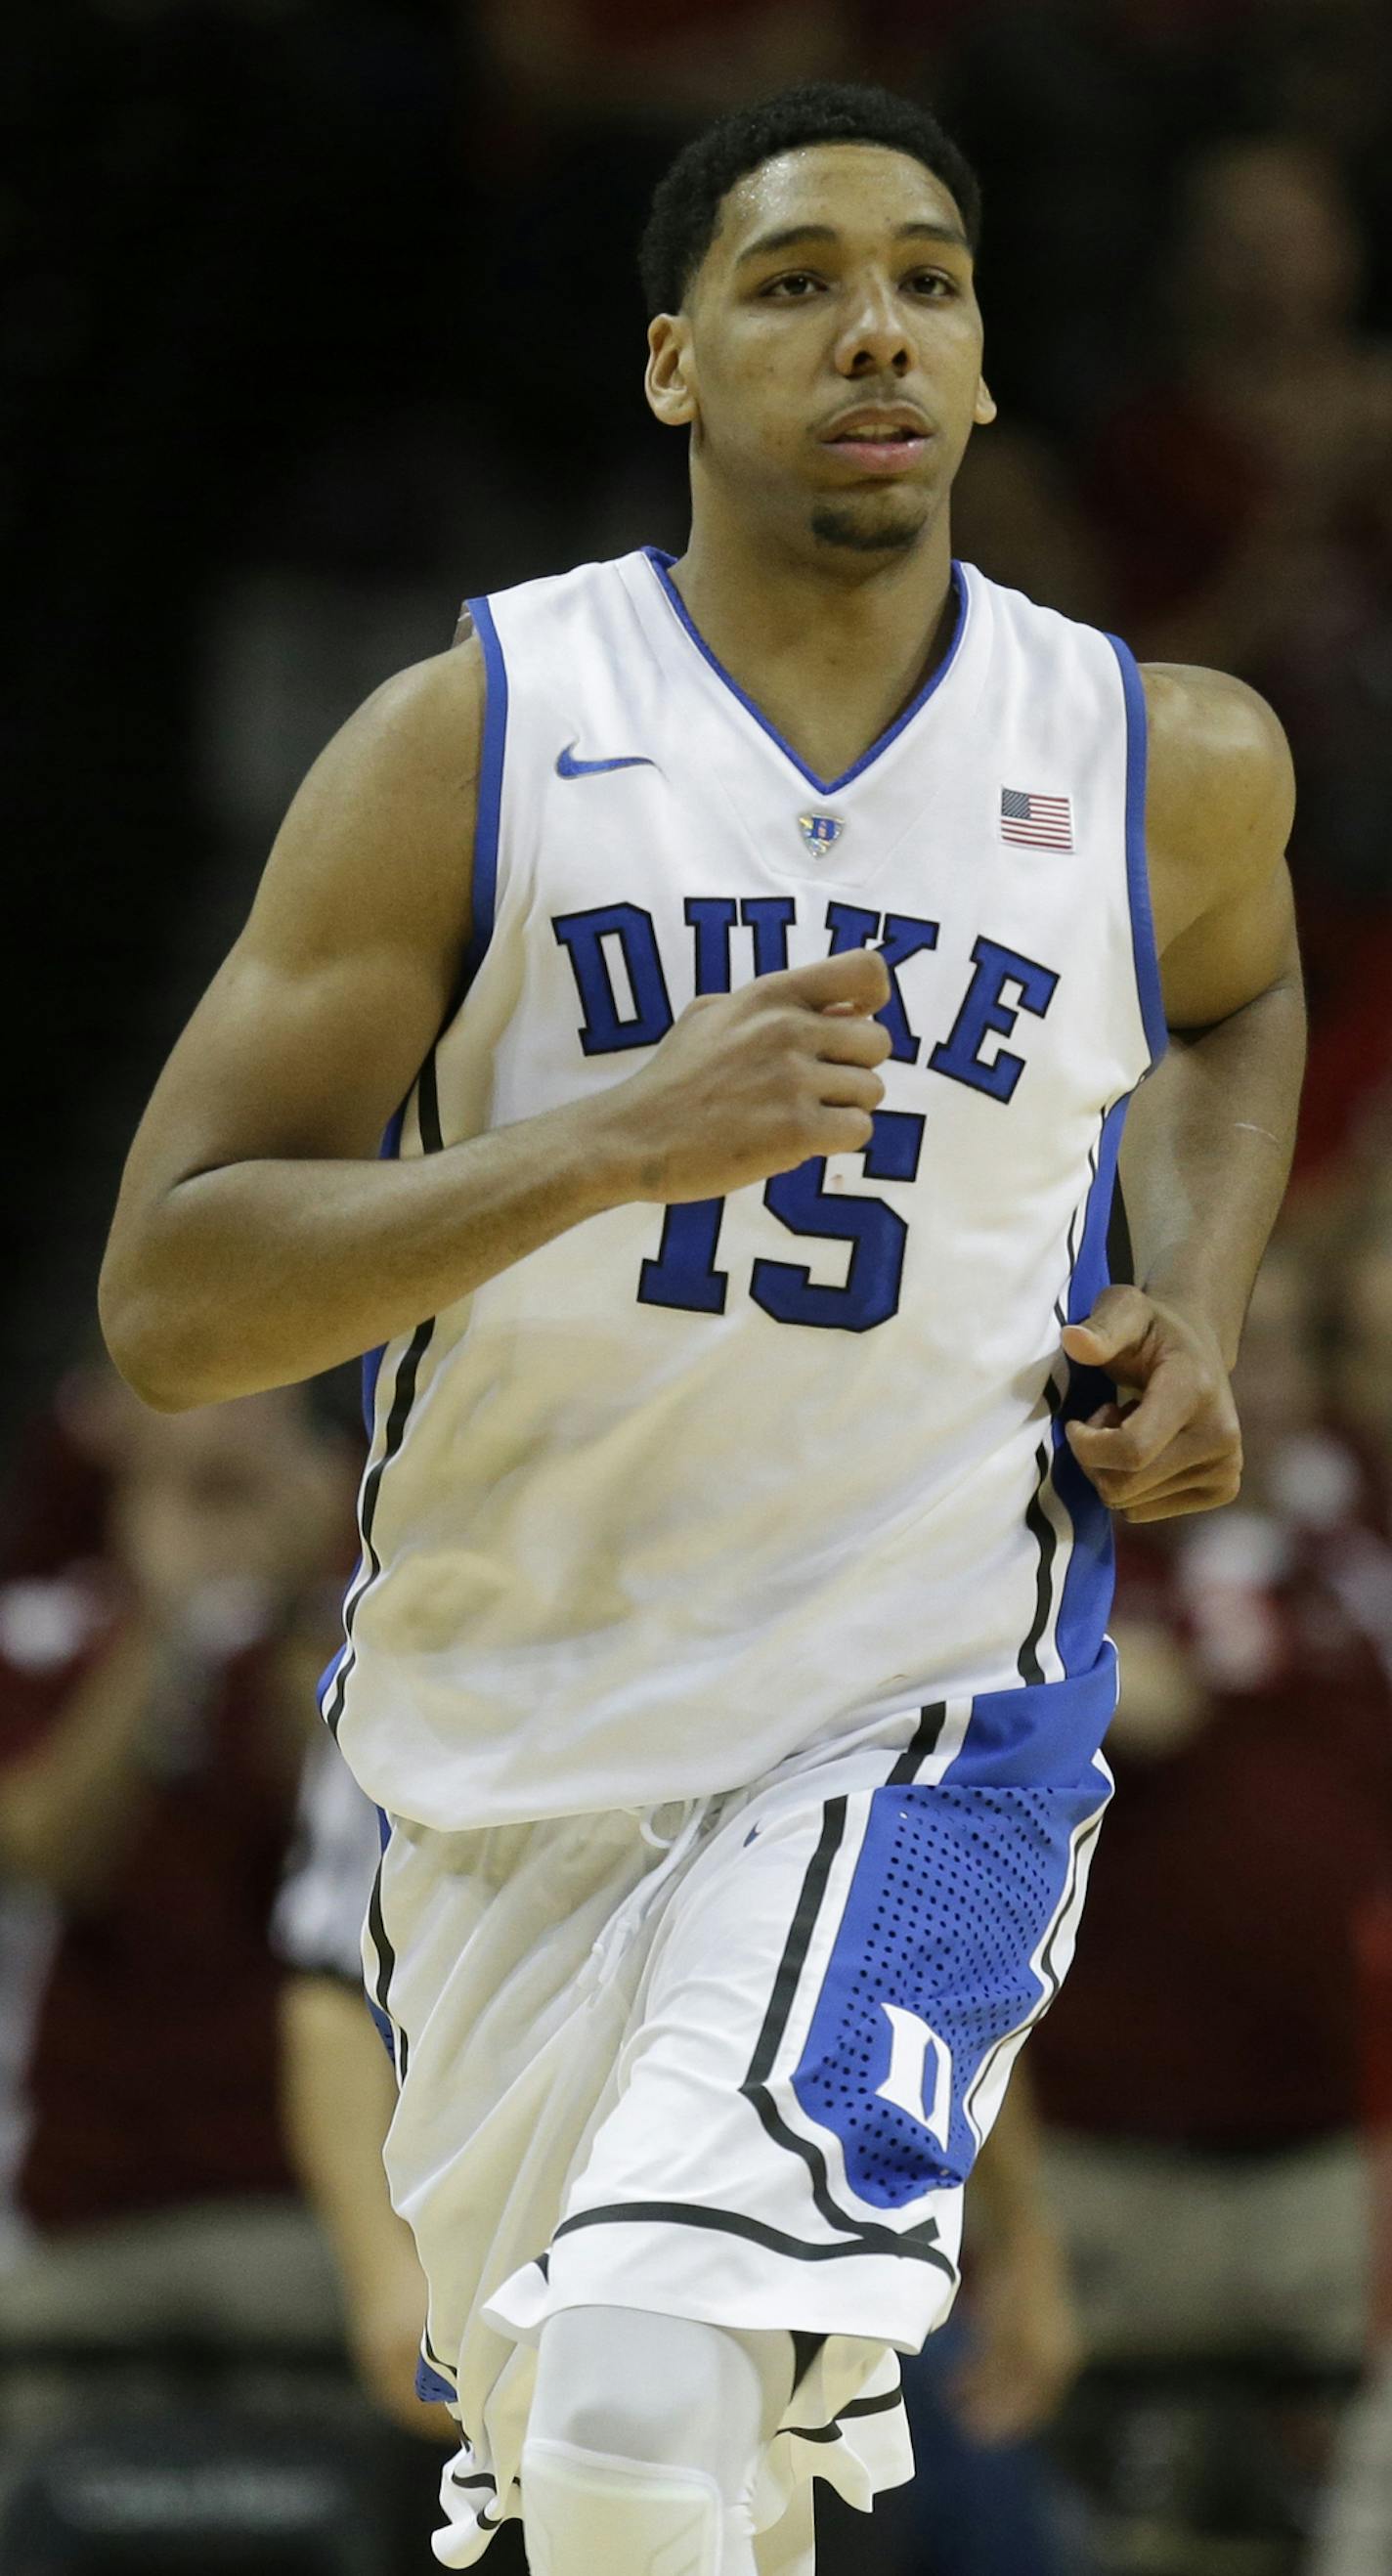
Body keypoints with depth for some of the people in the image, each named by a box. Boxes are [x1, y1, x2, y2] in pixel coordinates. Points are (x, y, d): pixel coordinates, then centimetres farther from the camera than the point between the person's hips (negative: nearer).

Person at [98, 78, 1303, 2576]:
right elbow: (168, 1301, -14)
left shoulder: (1170, 763, -2)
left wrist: (1195, 1304, 4)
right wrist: (615, 1139, -27)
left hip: (924, 1729, -2)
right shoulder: (466, 744, -8)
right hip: (514, 1735, 2)